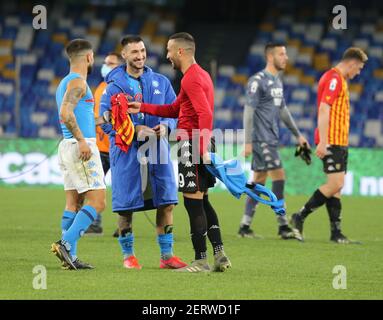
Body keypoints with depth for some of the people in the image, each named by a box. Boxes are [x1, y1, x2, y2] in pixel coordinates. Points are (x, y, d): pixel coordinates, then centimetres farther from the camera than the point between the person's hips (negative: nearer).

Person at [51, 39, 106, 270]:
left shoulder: (66, 82, 20)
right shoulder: (78, 82, -10)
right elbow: (65, 113, -23)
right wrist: (82, 140, -25)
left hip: (68, 145, 10)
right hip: (81, 146, -10)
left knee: (73, 203, 7)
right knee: (97, 202, -11)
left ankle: (70, 256, 3)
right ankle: (66, 243, -20)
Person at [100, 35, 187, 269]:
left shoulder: (161, 82, 10)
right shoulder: (114, 87, 0)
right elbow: (106, 121, -6)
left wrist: (165, 126, -11)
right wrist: (135, 130, -17)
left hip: (158, 151, 3)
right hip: (126, 152, -3)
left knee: (166, 203, 0)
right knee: (126, 206, 0)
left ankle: (167, 255, 9)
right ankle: (128, 255, 15)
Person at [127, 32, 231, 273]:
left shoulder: (191, 79, -14)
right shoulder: (200, 75, 19)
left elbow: (205, 115, -24)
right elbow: (175, 110, 26)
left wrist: (203, 149, -28)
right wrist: (142, 108, 23)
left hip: (192, 145, -10)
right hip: (201, 146, 10)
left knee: (193, 202, -6)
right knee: (202, 201, 14)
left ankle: (201, 261, -4)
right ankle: (220, 254, 10)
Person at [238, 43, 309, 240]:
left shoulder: (277, 81, 16)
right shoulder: (258, 81, -11)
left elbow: (283, 111, 24)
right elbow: (249, 111, -14)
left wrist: (298, 135, 22)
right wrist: (248, 142, -18)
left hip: (271, 139, 9)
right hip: (261, 139, -9)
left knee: (259, 181, 8)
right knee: (279, 177, -11)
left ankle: (245, 226, 11)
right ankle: (283, 226, -8)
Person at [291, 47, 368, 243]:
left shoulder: (340, 79, 20)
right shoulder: (334, 78, -11)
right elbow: (323, 110, -19)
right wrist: (323, 142, -24)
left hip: (339, 142, 10)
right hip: (331, 141, -10)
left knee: (336, 186, 6)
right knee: (336, 184, -13)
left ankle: (336, 232, 5)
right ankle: (299, 217, -4)